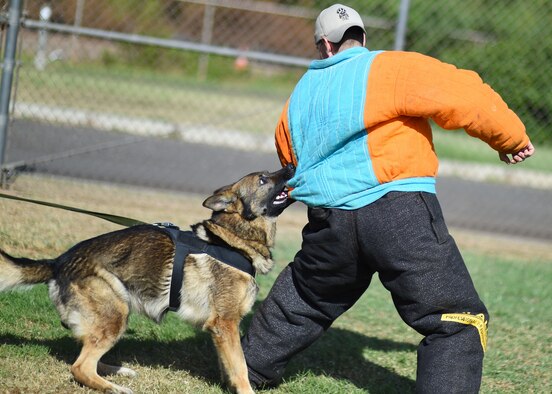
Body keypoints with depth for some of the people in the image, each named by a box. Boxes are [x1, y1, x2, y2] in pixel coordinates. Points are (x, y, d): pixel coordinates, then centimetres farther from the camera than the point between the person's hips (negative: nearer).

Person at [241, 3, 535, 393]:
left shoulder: (299, 97, 18)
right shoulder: (392, 69, -2)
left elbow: (291, 174, 25)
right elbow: (464, 96, -9)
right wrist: (512, 138, 4)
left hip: (328, 222, 6)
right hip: (400, 213, -6)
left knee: (301, 301, 30)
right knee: (458, 322, -3)